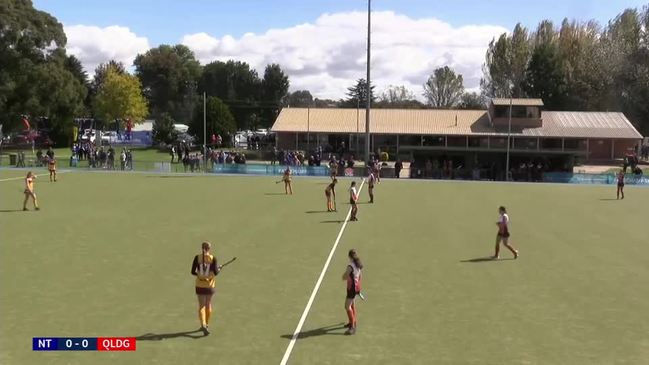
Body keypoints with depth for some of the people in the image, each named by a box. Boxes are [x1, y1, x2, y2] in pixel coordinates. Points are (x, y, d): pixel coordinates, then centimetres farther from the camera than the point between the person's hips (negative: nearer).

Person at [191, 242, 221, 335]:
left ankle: (203, 325, -14)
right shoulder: (213, 258, -10)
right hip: (210, 285, 0)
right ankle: (206, 325, 30)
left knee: (201, 306, 4)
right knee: (208, 305, 17)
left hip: (200, 285, 0)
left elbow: (193, 272, -5)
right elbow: (216, 272, -10)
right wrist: (219, 268, 11)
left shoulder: (197, 257, -6)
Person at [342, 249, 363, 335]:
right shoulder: (358, 264, 2)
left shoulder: (350, 266, -24)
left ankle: (352, 327, -7)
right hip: (357, 286, 9)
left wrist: (346, 273, -1)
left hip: (352, 288, -9)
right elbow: (360, 276, 15)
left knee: (347, 307, -7)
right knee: (352, 304, 25)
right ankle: (353, 322, 41)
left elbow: (344, 278, -19)